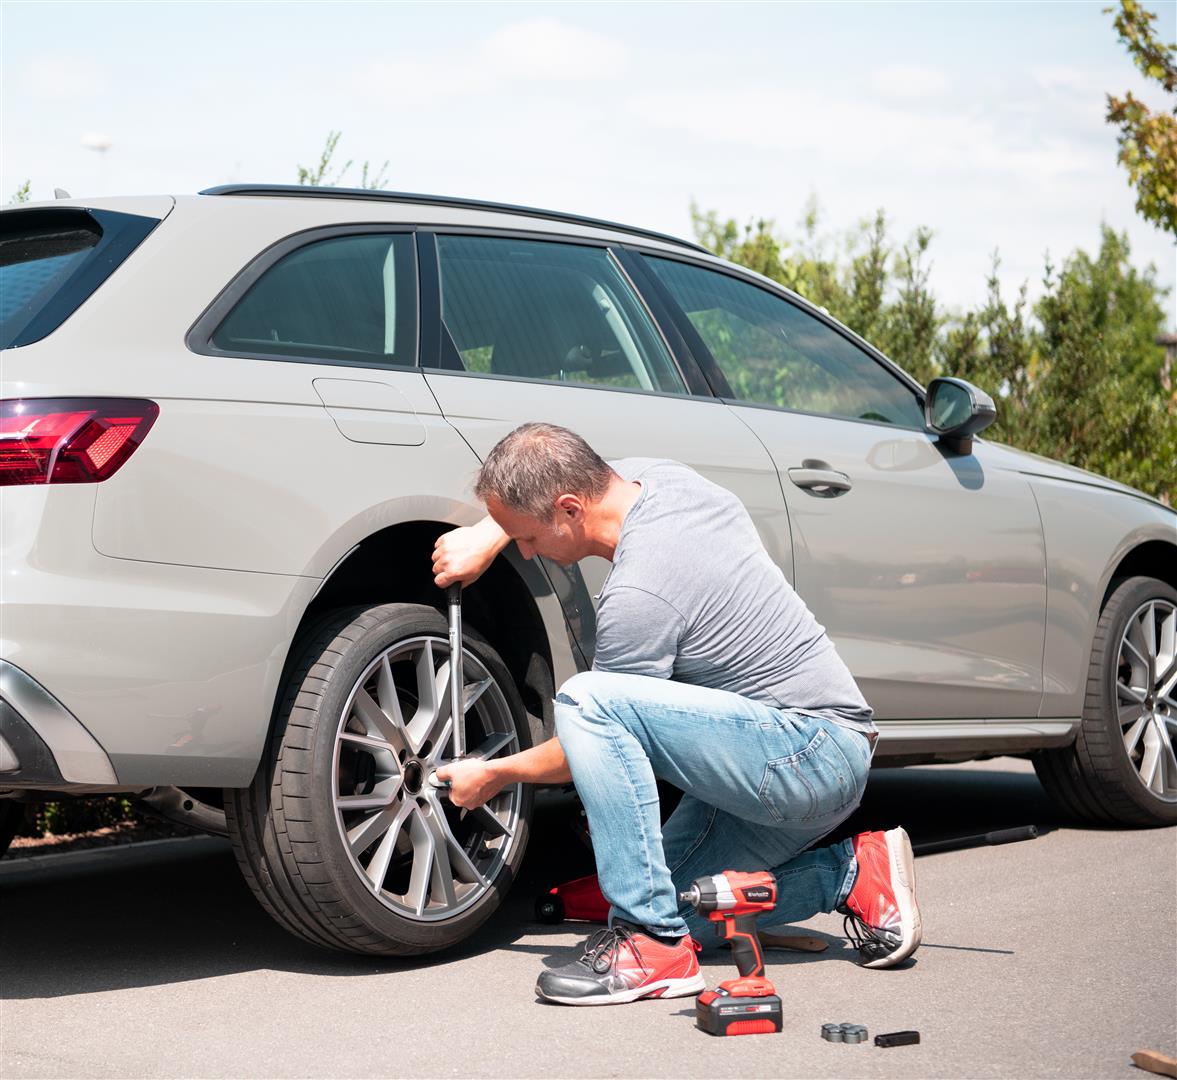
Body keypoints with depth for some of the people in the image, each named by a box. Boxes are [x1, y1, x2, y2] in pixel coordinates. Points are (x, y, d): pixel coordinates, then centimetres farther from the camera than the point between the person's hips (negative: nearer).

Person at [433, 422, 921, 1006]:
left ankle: (653, 944, -20)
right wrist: (487, 535, 13)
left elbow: (596, 730, -10)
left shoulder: (637, 595, -23)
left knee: (586, 698, -25)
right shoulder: (661, 477, 3)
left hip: (807, 754, -10)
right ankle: (850, 875, 13)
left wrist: (495, 774, 5)